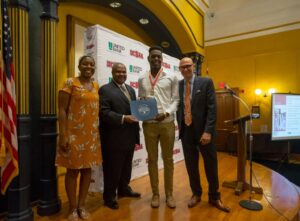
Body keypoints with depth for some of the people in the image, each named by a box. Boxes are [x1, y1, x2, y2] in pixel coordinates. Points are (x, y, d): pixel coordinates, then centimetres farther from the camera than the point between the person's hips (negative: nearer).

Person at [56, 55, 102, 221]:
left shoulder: (96, 86, 11)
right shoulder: (70, 83, -4)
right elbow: (62, 110, -8)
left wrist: (97, 133, 10)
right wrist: (63, 135, -14)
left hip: (92, 135, 5)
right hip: (74, 134, -5)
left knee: (87, 169, 11)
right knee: (73, 170, 5)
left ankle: (81, 205, 28)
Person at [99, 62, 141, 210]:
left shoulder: (131, 89, 16)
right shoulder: (105, 89, -7)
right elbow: (104, 112, -17)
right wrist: (123, 118, -26)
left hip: (129, 136, 7)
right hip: (114, 138, -7)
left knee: (126, 166, 20)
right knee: (112, 168, 6)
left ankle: (124, 189, 40)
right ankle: (109, 196, 24)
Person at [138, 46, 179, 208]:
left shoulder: (172, 78, 4)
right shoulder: (142, 80, 10)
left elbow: (176, 99, 2)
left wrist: (167, 113, -14)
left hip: (167, 123, -1)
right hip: (149, 124, 2)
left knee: (168, 159, 8)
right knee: (152, 159, 9)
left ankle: (169, 194, 24)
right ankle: (155, 194, 24)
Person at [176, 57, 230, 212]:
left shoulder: (206, 82, -4)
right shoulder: (178, 85, 6)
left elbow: (212, 108, -10)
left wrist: (208, 131, -18)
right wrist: (179, 125, 4)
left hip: (203, 130, -3)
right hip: (186, 131, 3)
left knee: (211, 165, 9)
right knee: (191, 165, 13)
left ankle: (214, 197, 30)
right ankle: (196, 194, 33)